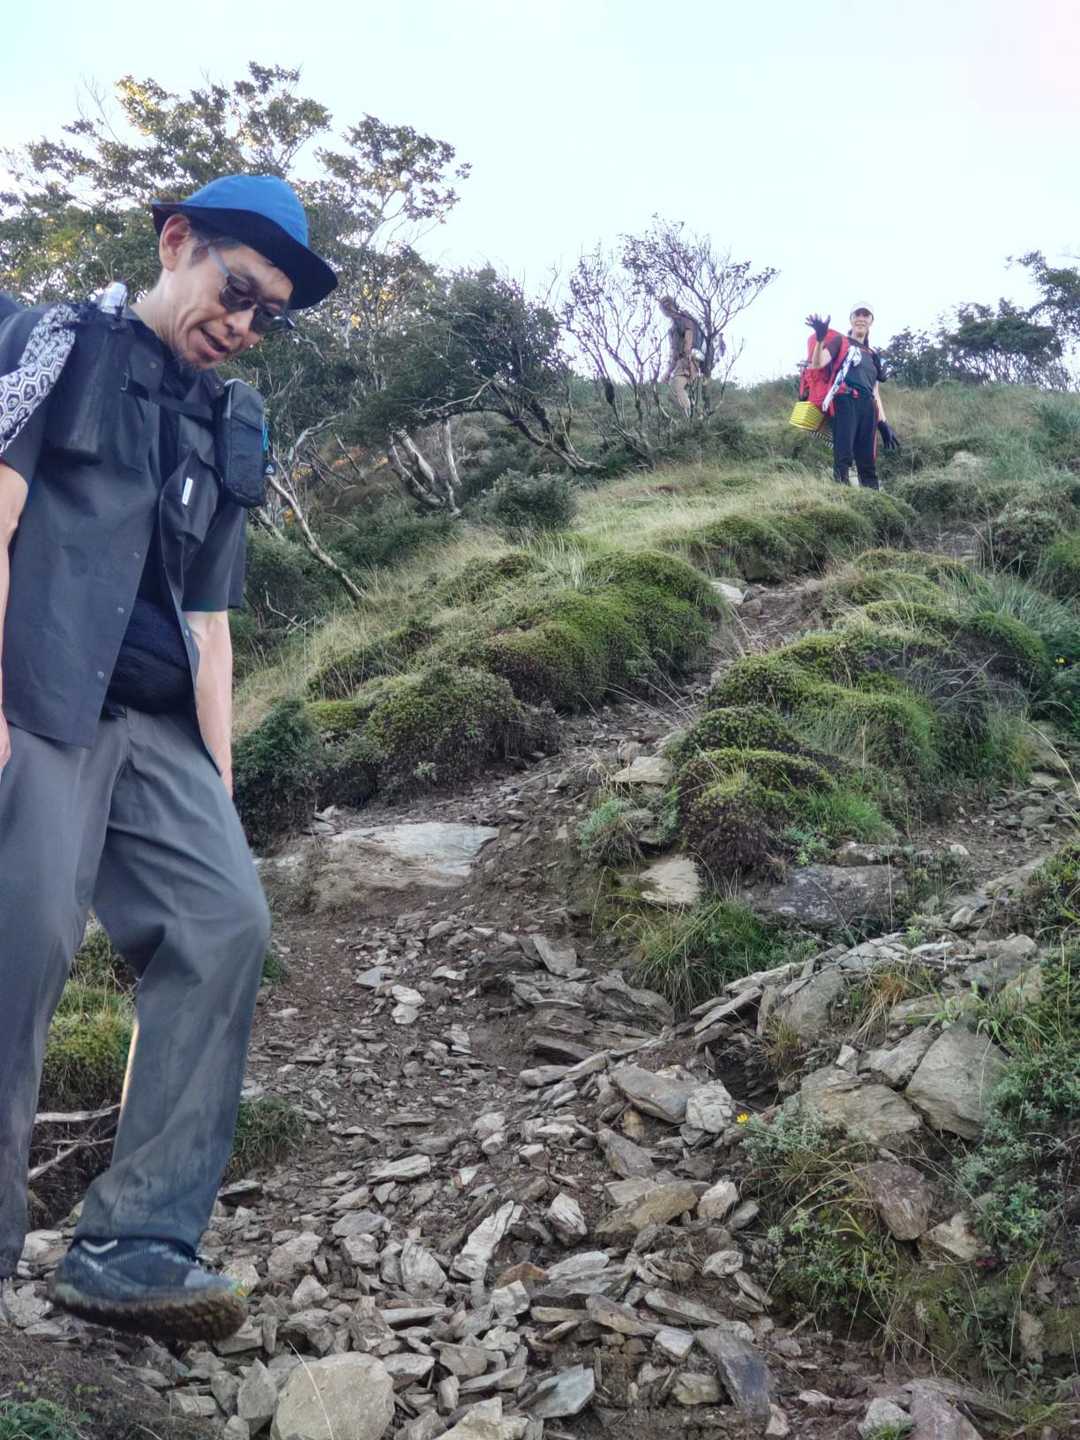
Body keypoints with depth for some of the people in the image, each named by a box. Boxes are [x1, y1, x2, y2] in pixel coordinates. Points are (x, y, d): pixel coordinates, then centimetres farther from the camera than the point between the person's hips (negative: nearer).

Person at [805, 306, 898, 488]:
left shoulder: (873, 354, 28)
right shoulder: (840, 342, 13)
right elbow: (817, 364, -6)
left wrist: (883, 423, 16)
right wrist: (820, 339, -25)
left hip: (867, 408, 6)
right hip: (845, 402, -6)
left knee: (868, 463, 0)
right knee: (843, 457, -18)